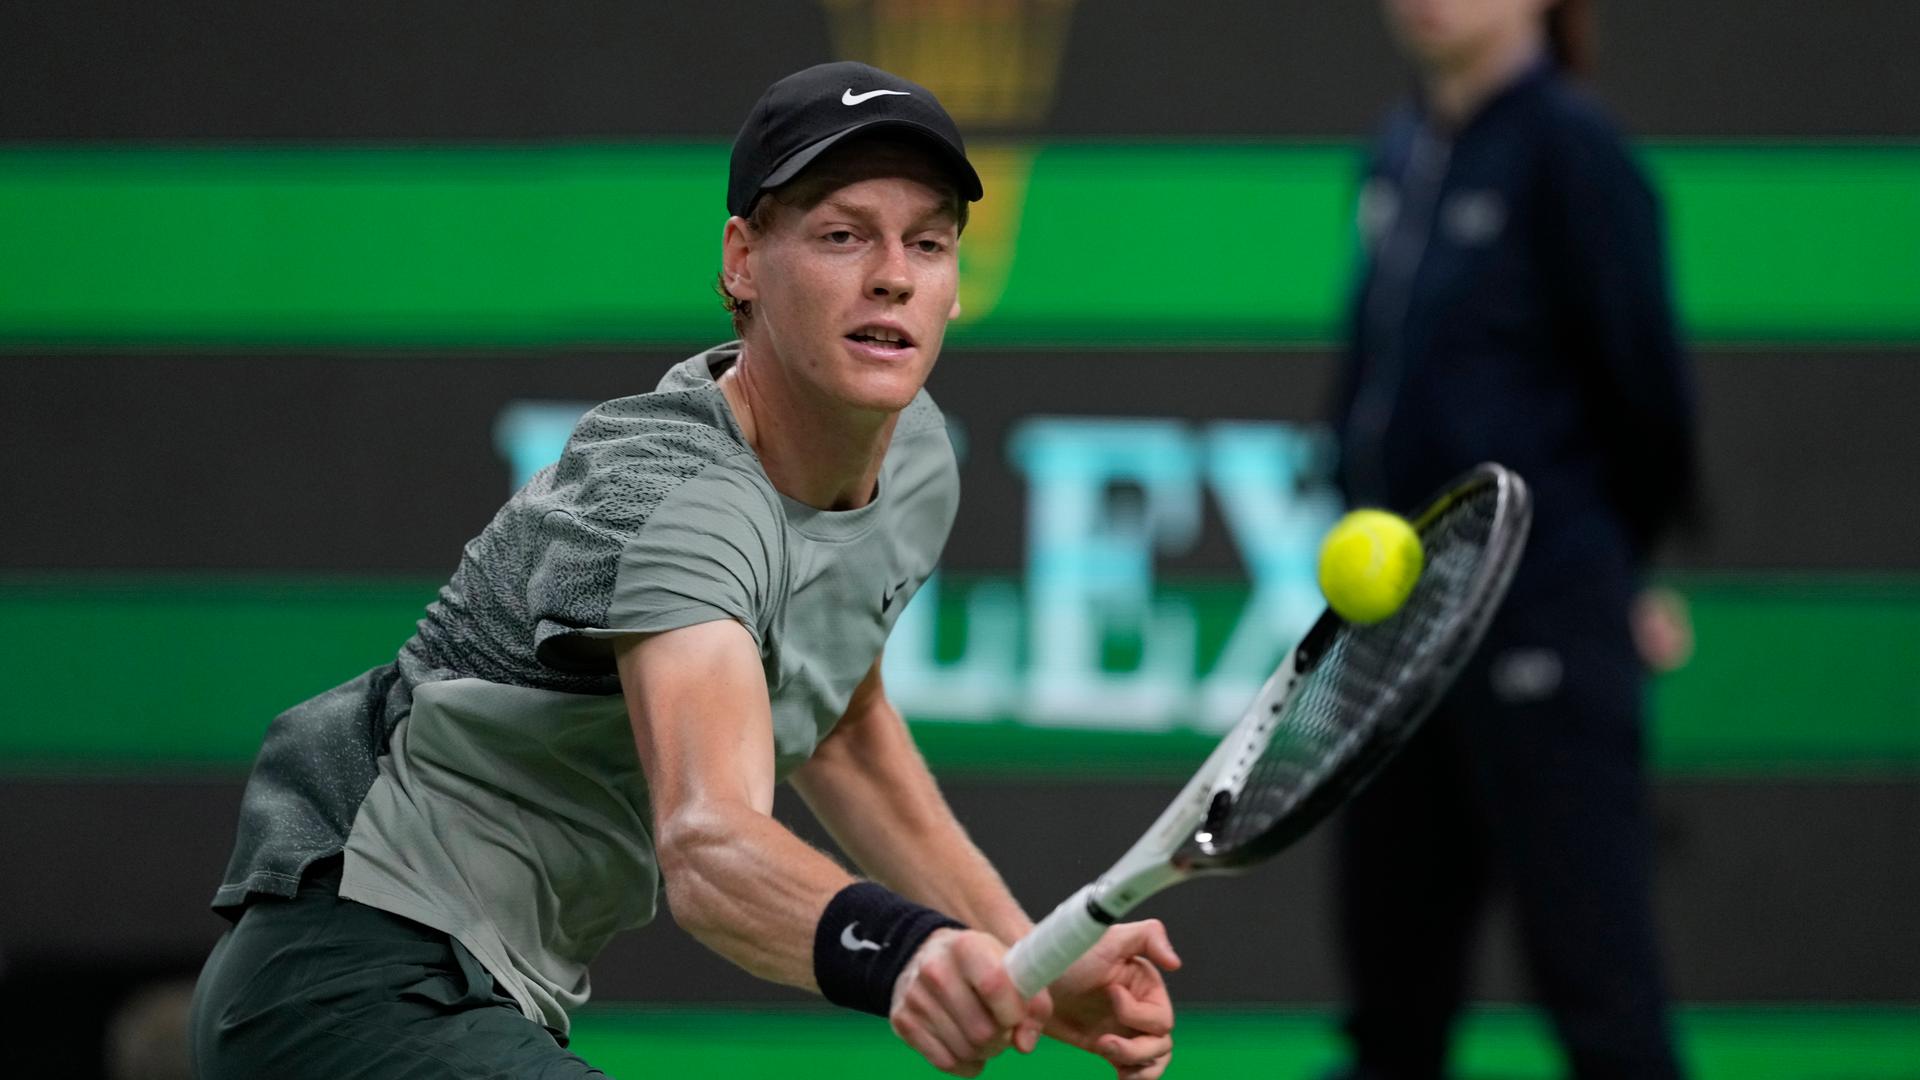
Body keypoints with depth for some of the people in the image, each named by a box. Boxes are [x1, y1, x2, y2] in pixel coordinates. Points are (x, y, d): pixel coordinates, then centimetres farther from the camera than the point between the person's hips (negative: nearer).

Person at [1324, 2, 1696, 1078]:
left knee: (1589, 957, -4)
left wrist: (1610, 569, 3)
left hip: (1537, 626, -8)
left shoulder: (1571, 149, -10)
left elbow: (1644, 381, -8)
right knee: (1393, 965, 13)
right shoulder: (1403, 153, 12)